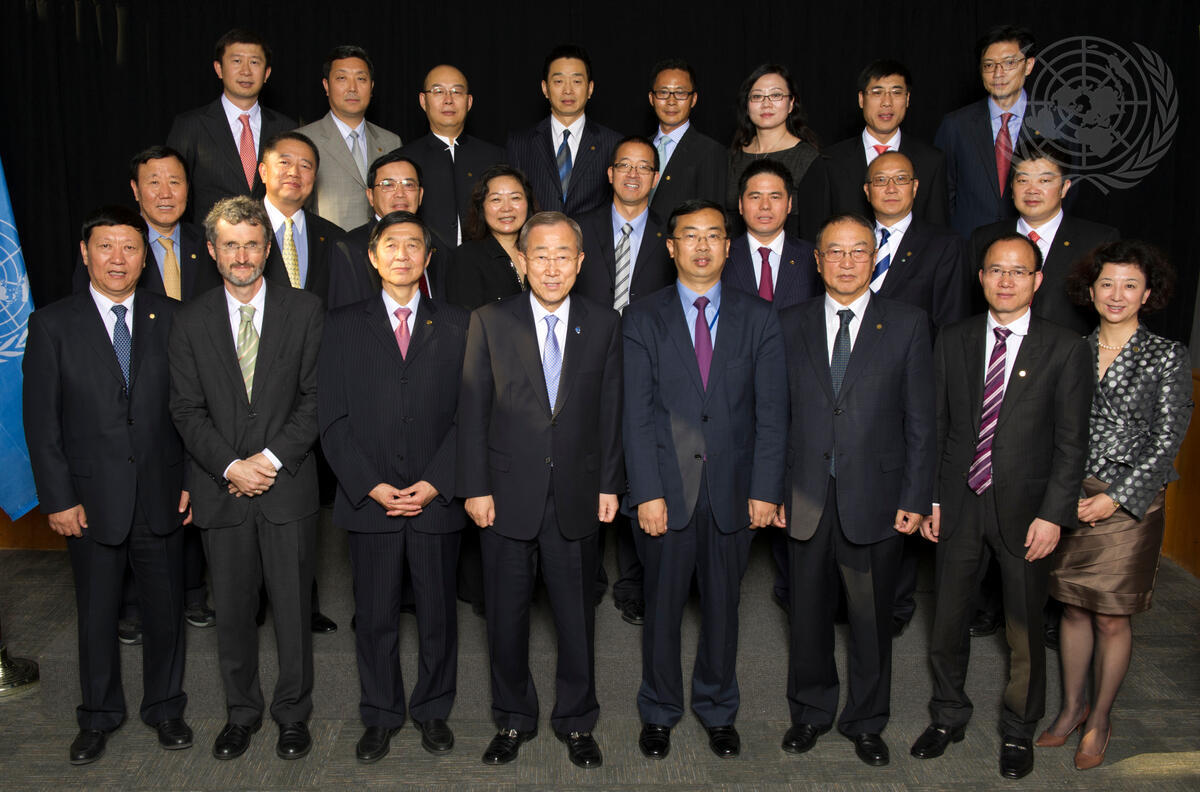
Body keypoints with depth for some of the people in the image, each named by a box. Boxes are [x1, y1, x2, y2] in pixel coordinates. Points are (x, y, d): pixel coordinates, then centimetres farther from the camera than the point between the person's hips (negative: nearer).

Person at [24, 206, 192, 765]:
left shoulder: (171, 318, 2)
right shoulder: (52, 325, -3)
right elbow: (41, 420, -4)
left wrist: (191, 480, -1)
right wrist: (58, 498, -8)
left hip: (161, 497, 1)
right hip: (92, 499, -1)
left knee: (165, 608, 12)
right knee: (97, 613, 12)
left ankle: (164, 707, 32)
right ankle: (99, 716, 32)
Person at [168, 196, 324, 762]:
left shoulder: (305, 310, 2)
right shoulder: (191, 321, 6)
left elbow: (316, 396, -3)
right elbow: (186, 409, 1)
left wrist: (272, 458, -12)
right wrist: (231, 466, -12)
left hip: (288, 486, -1)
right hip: (221, 491, 2)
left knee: (292, 607, 6)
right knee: (232, 610, 11)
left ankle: (293, 712, 24)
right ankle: (241, 712, 29)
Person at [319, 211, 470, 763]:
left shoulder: (456, 325, 7)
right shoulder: (343, 325, 7)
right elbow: (332, 418, 1)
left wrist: (434, 484, -9)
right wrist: (371, 486, -9)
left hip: (437, 500, 0)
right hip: (369, 500, 0)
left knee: (438, 614, 9)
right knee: (374, 617, 8)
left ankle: (433, 711, 27)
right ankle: (381, 716, 25)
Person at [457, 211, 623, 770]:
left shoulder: (604, 324, 3)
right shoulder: (490, 321, -1)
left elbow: (611, 409, 5)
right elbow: (472, 408, -1)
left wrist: (610, 484, 2)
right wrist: (475, 487, -6)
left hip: (577, 495, 1)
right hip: (508, 494, 0)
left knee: (576, 614, 10)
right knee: (507, 614, 10)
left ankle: (576, 721, 29)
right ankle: (513, 719, 29)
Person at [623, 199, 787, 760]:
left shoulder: (758, 319, 4)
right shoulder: (643, 318, 1)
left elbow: (772, 412, 2)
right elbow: (637, 413, -4)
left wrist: (765, 488, -5)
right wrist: (647, 492, -10)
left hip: (732, 491, 1)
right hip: (666, 488, -1)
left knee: (723, 607, 12)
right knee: (662, 607, 9)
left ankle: (717, 711, 32)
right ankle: (659, 712, 29)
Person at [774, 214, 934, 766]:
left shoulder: (908, 324, 1)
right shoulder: (791, 325, 6)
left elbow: (920, 420, -1)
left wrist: (915, 498, -5)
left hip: (875, 499, -1)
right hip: (806, 499, 2)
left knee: (872, 618, 10)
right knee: (808, 614, 12)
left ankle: (865, 722, 29)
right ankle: (810, 713, 32)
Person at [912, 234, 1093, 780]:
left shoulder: (1066, 350, -4)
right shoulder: (953, 341, 4)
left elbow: (1071, 442, -6)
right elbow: (937, 425, 5)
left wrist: (1052, 514, -12)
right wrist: (930, 498, 1)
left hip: (1025, 510, -2)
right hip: (959, 507, 2)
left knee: (1025, 632, 11)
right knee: (947, 621, 13)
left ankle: (1019, 730, 32)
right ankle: (948, 717, 35)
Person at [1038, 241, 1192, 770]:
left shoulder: (1167, 357, -4)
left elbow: (1167, 441, -7)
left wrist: (1117, 498, -13)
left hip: (1130, 504, -3)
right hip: (1072, 498, 3)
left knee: (1110, 618, 5)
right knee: (1073, 608, 11)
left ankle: (1100, 720, 22)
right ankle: (1072, 707, 28)